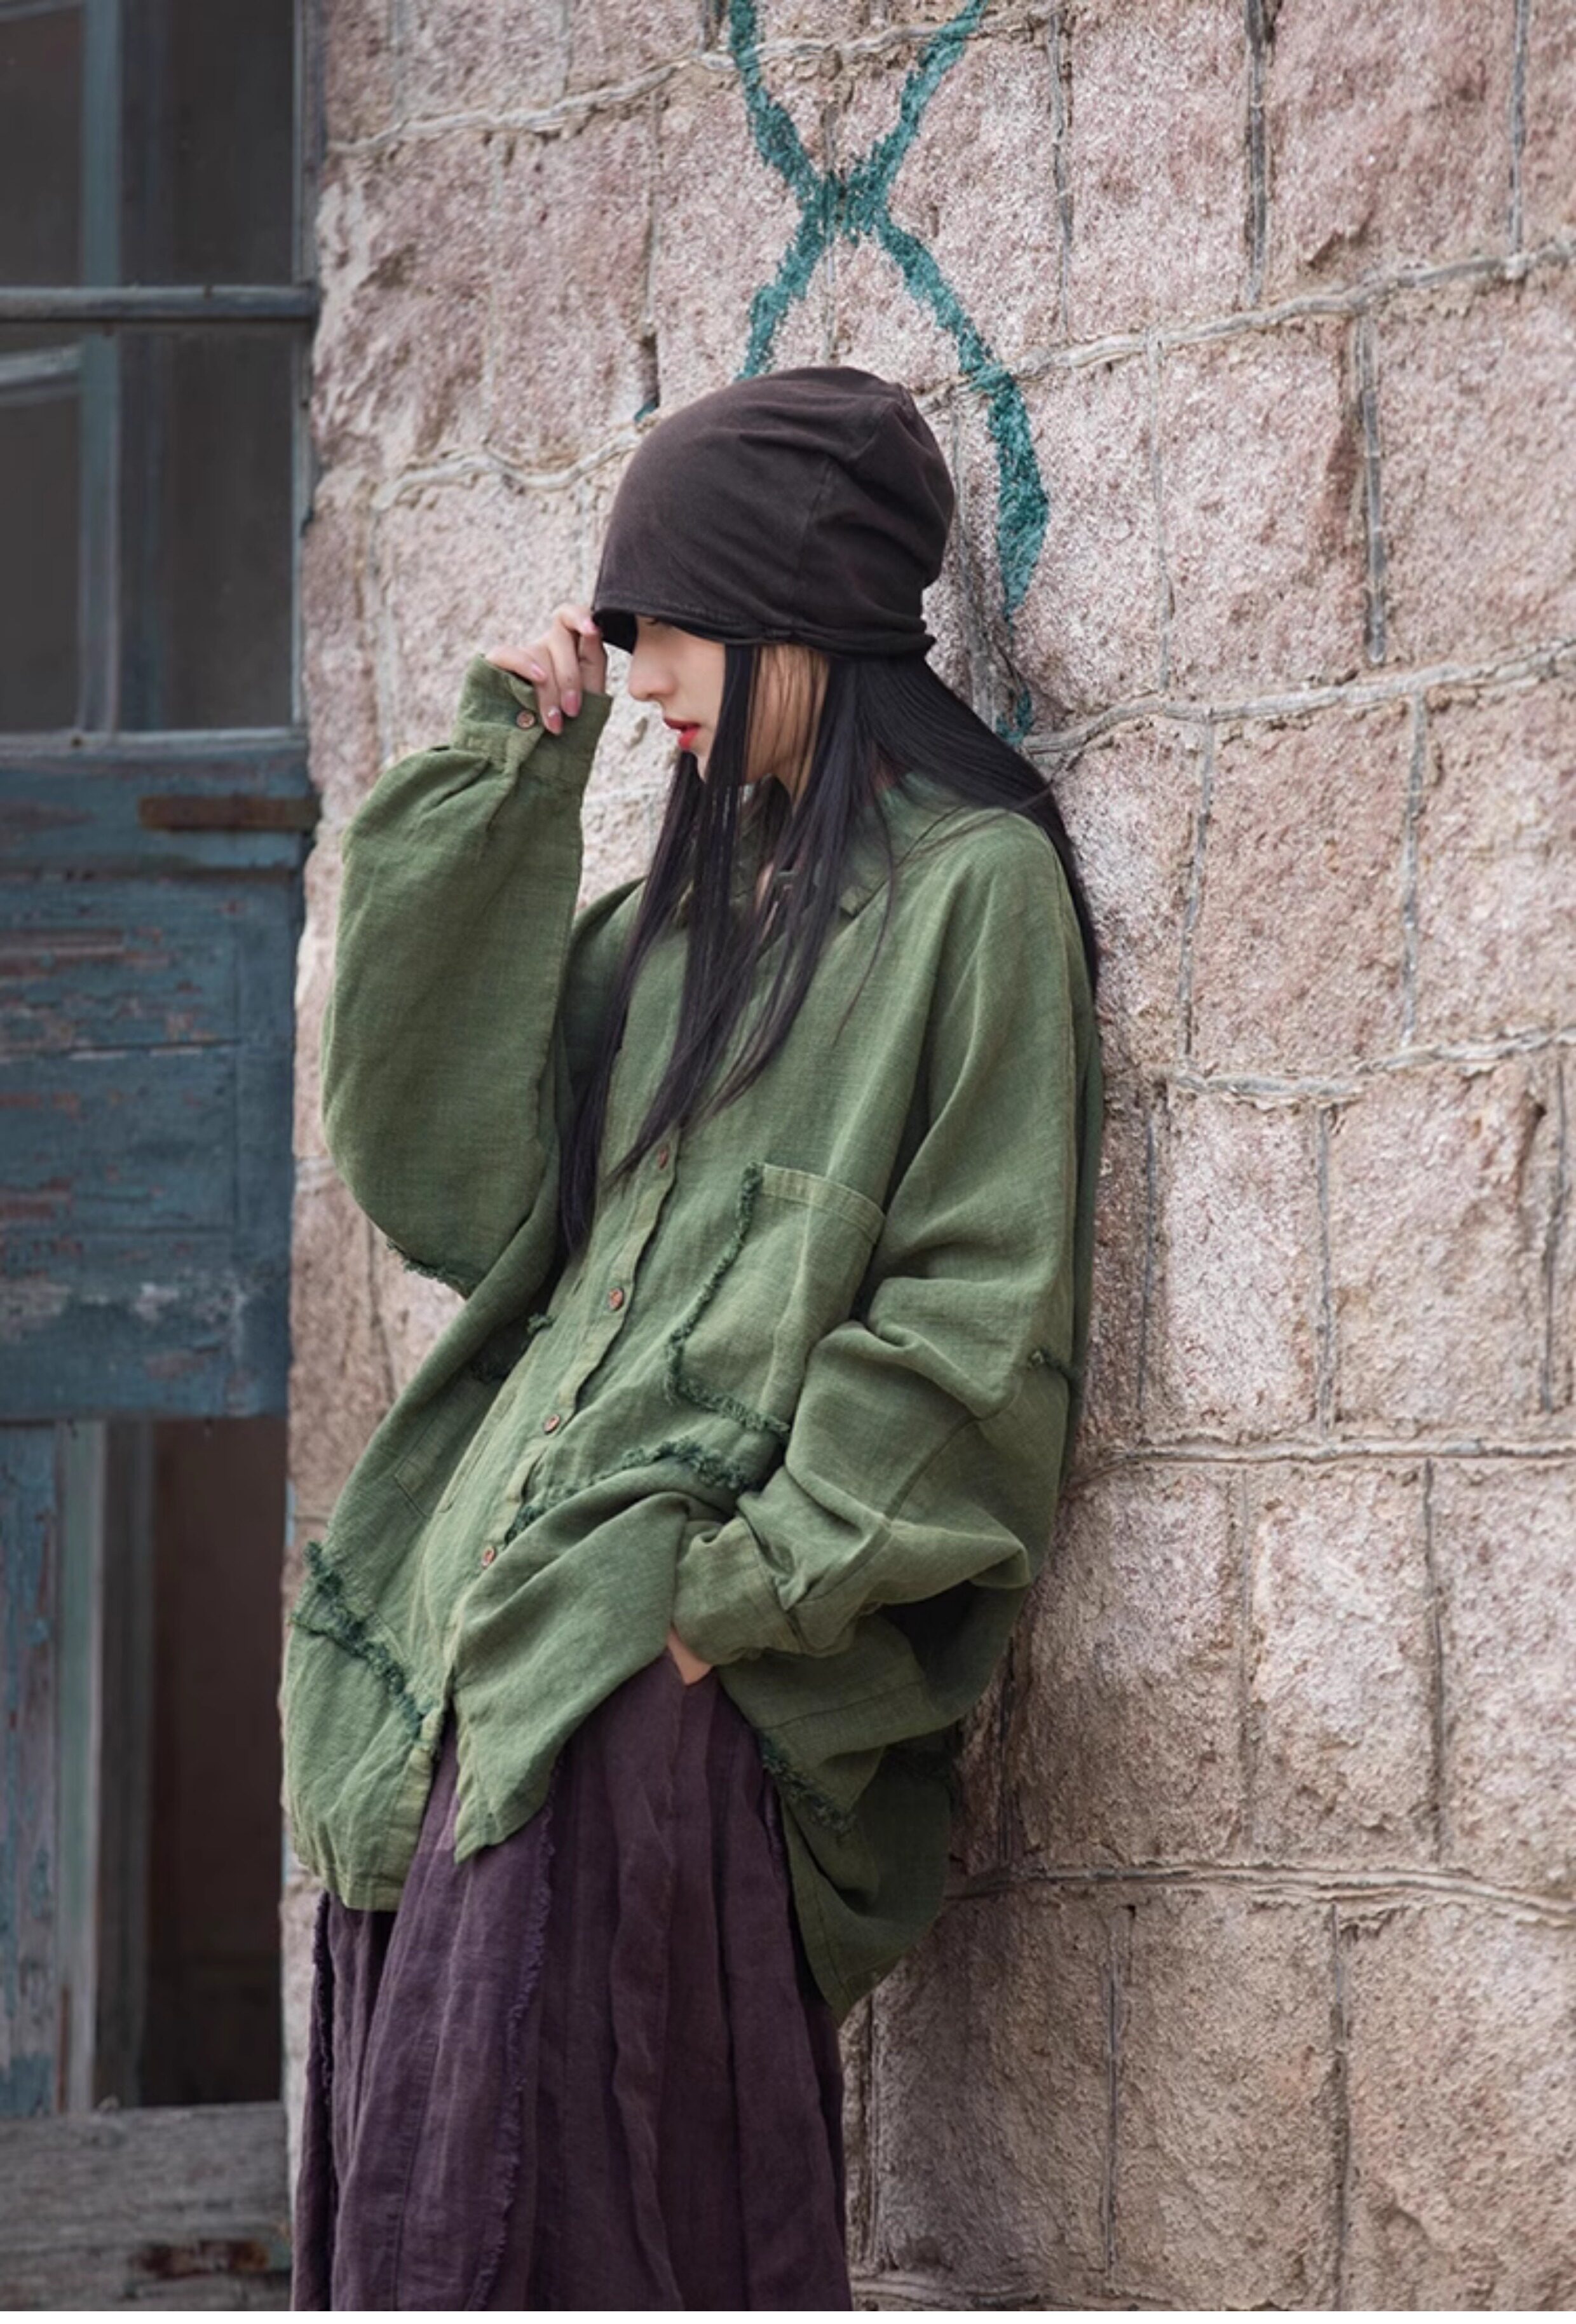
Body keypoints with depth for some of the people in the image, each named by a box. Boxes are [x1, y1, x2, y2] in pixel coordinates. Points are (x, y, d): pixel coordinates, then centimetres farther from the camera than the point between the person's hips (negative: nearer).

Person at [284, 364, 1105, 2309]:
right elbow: (446, 1173, 10)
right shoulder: (687, 907, 23)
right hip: (504, 1624, 7)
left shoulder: (970, 887, 0)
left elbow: (979, 1324, -7)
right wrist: (503, 780, 9)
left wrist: (740, 1584, -16)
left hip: (679, 1670, -7)